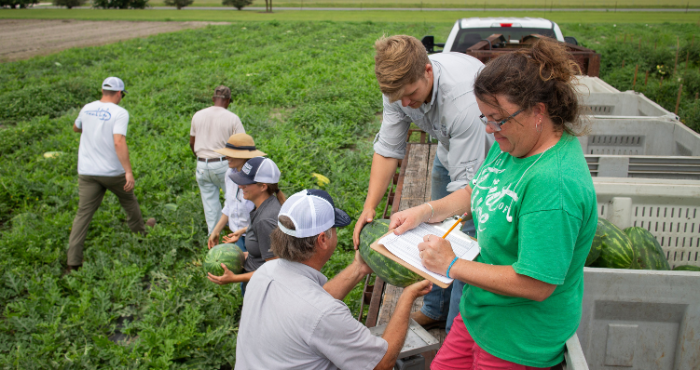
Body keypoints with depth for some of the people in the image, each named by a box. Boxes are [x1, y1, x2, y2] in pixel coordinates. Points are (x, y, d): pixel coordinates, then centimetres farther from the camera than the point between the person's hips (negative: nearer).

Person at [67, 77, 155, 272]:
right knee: (128, 199, 22)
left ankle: (73, 260, -1)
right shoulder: (119, 113, -13)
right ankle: (140, 229, 45)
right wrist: (129, 172, -27)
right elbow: (119, 142, -25)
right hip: (112, 171, -4)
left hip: (87, 172, 4)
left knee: (83, 213, 3)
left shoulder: (87, 109, 5)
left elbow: (76, 128, 25)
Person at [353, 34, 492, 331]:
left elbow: (467, 184, -39)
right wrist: (369, 207, -25)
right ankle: (435, 310, 37)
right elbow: (388, 148, -15)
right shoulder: (400, 85, -22)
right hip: (449, 151, 7)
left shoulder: (463, 99, -42)